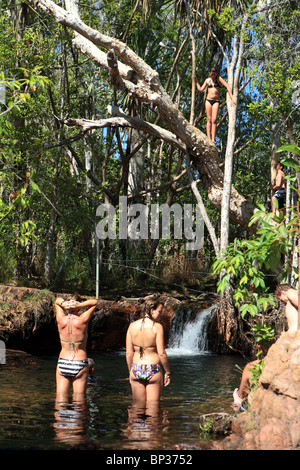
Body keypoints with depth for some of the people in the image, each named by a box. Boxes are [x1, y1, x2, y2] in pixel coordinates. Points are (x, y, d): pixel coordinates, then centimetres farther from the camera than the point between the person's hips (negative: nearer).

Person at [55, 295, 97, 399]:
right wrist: (80, 305, -13)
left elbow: (57, 300, 12)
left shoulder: (61, 321, -5)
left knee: (61, 397, 7)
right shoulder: (82, 321, -11)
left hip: (63, 363, 3)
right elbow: (94, 302, 1)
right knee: (78, 397, 3)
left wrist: (63, 304, -10)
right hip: (80, 364, -2)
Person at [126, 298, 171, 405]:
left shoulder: (132, 326, 1)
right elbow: (161, 353, -12)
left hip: (136, 369, 4)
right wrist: (167, 372, -1)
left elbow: (128, 353, 3)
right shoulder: (157, 327, -11)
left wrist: (130, 372, 14)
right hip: (153, 370, -4)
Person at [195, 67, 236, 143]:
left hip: (216, 101, -2)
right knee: (209, 120, -4)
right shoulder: (207, 80, 13)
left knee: (214, 120, -13)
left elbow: (227, 87, -5)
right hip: (208, 100, 2)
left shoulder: (219, 78, 3)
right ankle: (208, 138, -8)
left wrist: (231, 98, -14)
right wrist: (196, 81, 10)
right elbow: (200, 90, 17)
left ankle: (213, 139, -17)